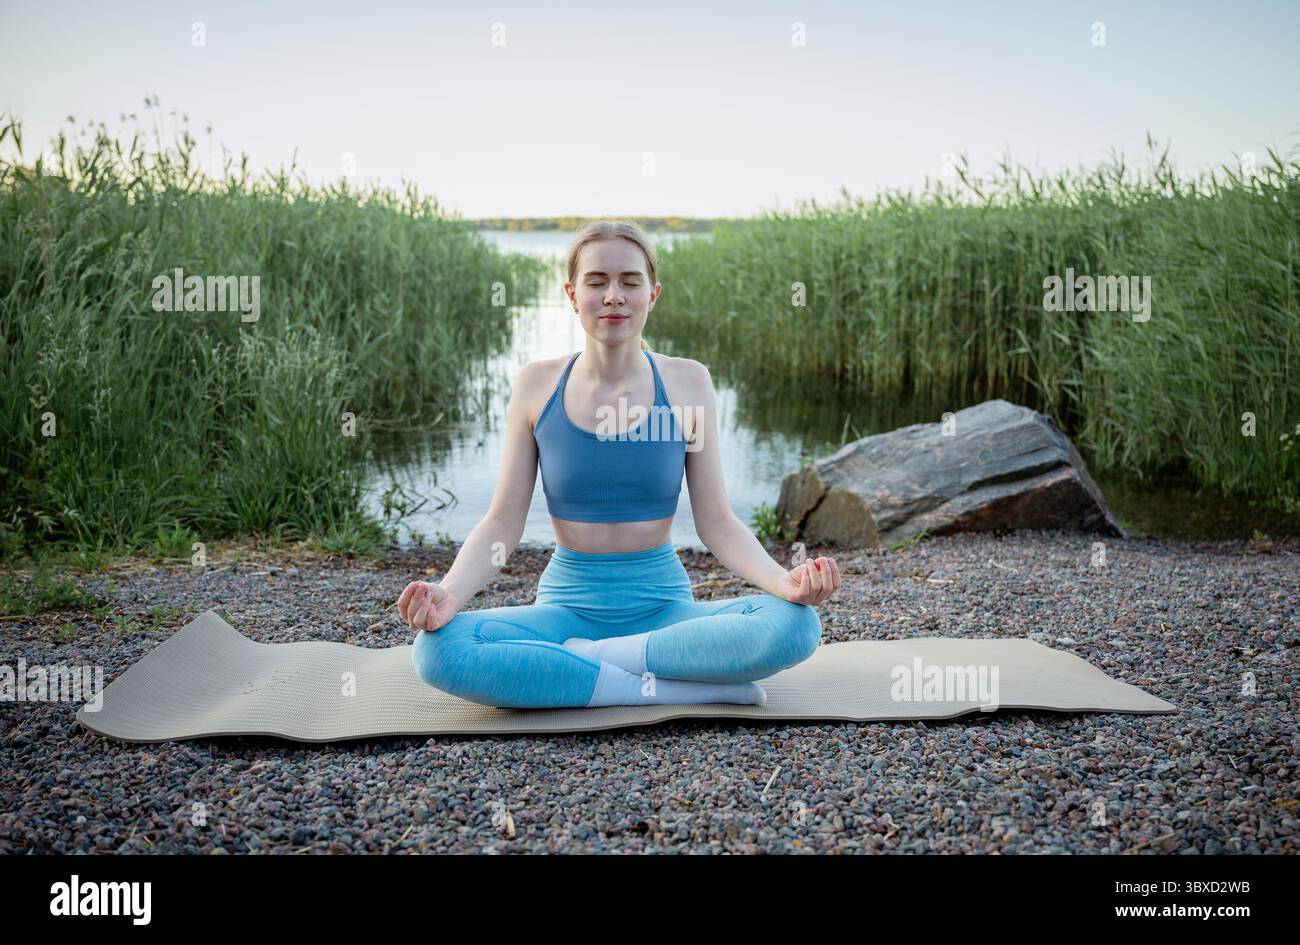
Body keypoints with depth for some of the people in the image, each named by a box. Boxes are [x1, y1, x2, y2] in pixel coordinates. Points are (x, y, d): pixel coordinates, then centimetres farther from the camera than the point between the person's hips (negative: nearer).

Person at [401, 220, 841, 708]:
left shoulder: (687, 382, -1)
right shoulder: (536, 385, 0)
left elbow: (716, 522, -1)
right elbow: (502, 524, -1)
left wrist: (782, 581, -21)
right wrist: (449, 594, -20)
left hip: (663, 605, 0)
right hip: (567, 605, 1)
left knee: (796, 624, -29)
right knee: (436, 649, -29)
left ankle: (579, 655, -17)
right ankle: (688, 689, -24)